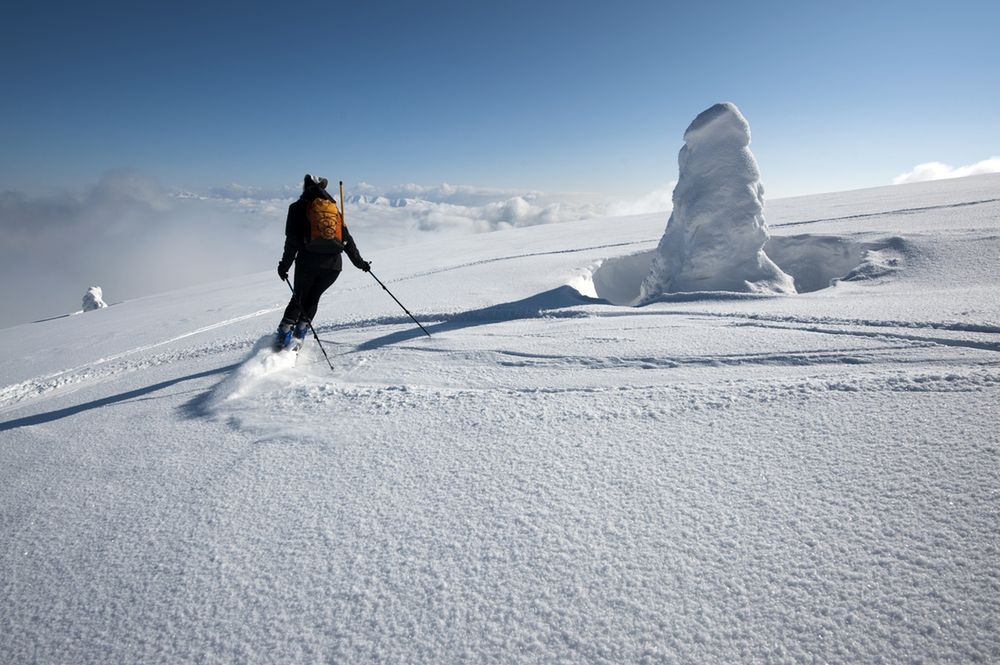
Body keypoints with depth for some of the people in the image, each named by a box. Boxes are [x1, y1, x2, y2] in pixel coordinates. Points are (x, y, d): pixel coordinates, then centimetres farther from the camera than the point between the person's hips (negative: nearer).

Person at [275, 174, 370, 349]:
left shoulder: (299, 207, 7)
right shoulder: (334, 208, 17)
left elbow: (292, 240, -2)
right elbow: (347, 239, 15)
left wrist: (284, 265, 2)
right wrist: (359, 262, 21)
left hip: (309, 261, -2)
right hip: (334, 263, 2)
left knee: (299, 297, 15)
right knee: (313, 298, 17)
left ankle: (283, 335, 5)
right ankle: (299, 335, 8)